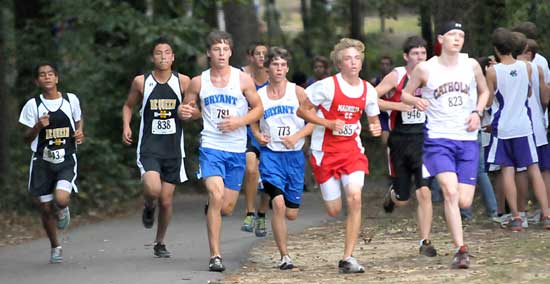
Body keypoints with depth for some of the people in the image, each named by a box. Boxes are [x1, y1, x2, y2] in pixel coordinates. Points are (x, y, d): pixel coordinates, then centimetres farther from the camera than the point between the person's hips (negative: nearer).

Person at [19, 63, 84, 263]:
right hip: (42, 161, 1)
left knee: (61, 199, -24)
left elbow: (79, 119, 20)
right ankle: (55, 248, 29)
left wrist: (80, 133, 0)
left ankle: (62, 210, 16)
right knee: (46, 208, 6)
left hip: (66, 161, -1)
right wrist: (38, 126, -21)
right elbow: (27, 139, -1)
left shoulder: (71, 100, 0)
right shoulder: (33, 105, -4)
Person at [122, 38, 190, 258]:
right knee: (152, 189, -25)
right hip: (149, 147, -1)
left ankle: (160, 243, 27)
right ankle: (148, 207, 12)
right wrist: (126, 126, -2)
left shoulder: (183, 81, 0)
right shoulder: (141, 82, -1)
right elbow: (128, 105, 15)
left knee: (166, 200, 5)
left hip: (173, 149, 1)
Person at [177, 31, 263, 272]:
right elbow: (188, 107, 15)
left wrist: (239, 121, -10)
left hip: (237, 150, 1)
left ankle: (211, 208, 44)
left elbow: (258, 108, 7)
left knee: (226, 208, 4)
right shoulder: (198, 82, 3)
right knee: (216, 196, -21)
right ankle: (215, 256, -17)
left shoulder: (243, 80, 0)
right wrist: (185, 112, -9)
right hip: (211, 146, -1)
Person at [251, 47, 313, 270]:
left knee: (291, 213, 5)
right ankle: (284, 256, -11)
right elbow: (253, 122, 14)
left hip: (294, 155, 1)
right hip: (271, 154, -1)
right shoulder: (259, 95, 3)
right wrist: (258, 136, -7)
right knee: (278, 204, -19)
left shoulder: (297, 92, 0)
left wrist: (296, 136, -14)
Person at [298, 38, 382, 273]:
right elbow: (302, 110, -6)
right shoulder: (327, 86, -12)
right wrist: (329, 124, -18)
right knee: (334, 210, 1)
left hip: (352, 150, 2)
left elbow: (373, 119, 16)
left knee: (355, 198, -19)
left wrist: (376, 128, -8)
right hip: (325, 152, -2)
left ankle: (348, 258, -12)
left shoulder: (368, 90, 1)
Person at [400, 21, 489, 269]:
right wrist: (415, 100, -14)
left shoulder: (471, 65, 6)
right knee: (451, 192, -22)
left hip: (467, 140, 3)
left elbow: (484, 92, 21)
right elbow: (405, 94, 9)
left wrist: (477, 112, 2)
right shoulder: (425, 69, -2)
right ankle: (461, 250, -19)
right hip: (438, 139, -3)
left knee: (464, 201, -2)